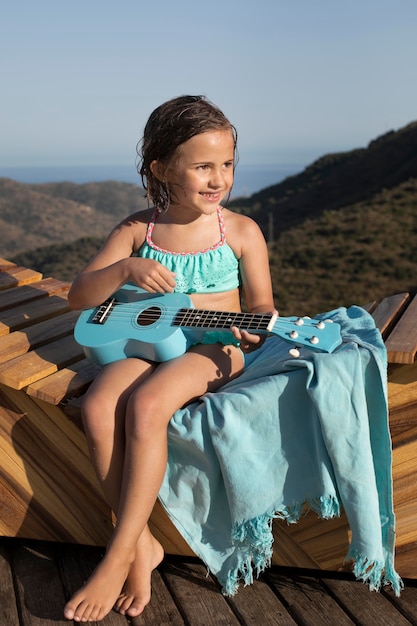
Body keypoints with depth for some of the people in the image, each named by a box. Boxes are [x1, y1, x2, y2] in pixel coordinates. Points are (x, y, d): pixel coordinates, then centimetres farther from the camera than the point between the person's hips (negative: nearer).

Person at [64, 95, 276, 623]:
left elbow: (261, 306, 6)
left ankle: (117, 557, -17)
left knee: (146, 405, -31)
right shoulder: (138, 229, 4)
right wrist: (125, 269, -18)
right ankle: (141, 544, -10)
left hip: (213, 347, -3)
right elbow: (79, 296, 1)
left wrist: (253, 328, -19)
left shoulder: (241, 231, 0)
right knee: (98, 407, -26)